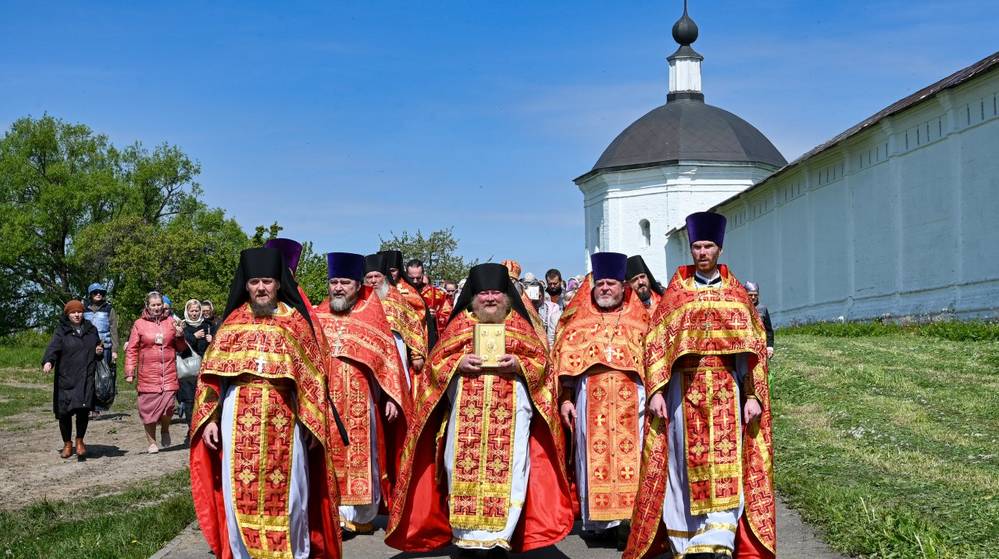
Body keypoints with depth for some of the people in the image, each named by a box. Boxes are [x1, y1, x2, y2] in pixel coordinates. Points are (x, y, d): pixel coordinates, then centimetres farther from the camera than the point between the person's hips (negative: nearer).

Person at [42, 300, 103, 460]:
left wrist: (100, 351, 5)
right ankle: (67, 444, 22)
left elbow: (99, 347, 29)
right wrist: (48, 361, -32)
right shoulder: (61, 331, 3)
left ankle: (80, 441, 6)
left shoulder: (91, 330, 15)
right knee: (64, 412, 2)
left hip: (86, 377, 1)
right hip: (65, 378, -1)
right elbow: (53, 347, -13)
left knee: (83, 408, -14)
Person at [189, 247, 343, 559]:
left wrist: (312, 422, -2)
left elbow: (313, 375, 3)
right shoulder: (233, 322, 7)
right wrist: (210, 418, -3)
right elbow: (212, 374, 6)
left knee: (286, 489, 4)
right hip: (239, 417, 1)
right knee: (241, 488, 3)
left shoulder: (295, 321, 4)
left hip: (284, 418, -1)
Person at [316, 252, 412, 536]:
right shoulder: (318, 318, 8)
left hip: (361, 403, -1)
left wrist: (391, 397, -5)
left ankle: (361, 514, 14)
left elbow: (388, 358, 1)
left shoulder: (372, 317, 2)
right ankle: (335, 514, 6)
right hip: (324, 403, 2)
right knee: (329, 458, 1)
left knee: (360, 456, 3)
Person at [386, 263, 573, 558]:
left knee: (507, 471, -7)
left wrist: (519, 364, -12)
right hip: (465, 411, 1)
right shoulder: (460, 323, 13)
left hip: (510, 411, 0)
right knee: (464, 470, -3)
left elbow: (541, 361, 7)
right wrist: (458, 363, -11)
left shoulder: (519, 324, 12)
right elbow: (436, 361, 8)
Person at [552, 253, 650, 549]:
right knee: (595, 454, -3)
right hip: (591, 396, 1)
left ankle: (628, 520, -6)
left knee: (629, 454, -8)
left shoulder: (640, 322, 15)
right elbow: (566, 361, 9)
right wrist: (565, 398, -1)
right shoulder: (579, 322, 16)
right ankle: (599, 520, 2)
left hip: (631, 397, 0)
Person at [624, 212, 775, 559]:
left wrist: (752, 396, -3)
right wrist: (656, 391, -7)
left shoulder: (736, 293, 10)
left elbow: (753, 347, 6)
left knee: (725, 464, -5)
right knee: (685, 463, -1)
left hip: (726, 390, 1)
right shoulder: (675, 292, 8)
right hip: (684, 388, 0)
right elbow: (656, 343, 3)